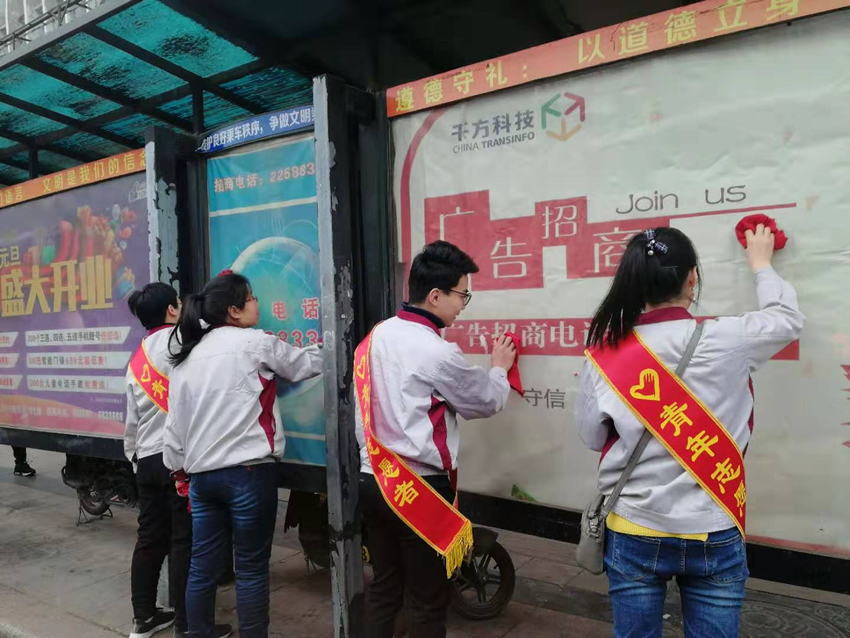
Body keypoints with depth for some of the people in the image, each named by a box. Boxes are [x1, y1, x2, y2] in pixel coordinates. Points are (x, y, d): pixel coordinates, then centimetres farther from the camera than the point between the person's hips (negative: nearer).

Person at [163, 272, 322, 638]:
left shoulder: (187, 355, 12)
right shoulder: (255, 343, -6)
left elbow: (175, 420, 13)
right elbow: (307, 364, 6)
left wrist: (178, 464, 21)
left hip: (201, 473, 7)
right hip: (248, 470, -6)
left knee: (203, 566, 13)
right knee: (251, 568, 4)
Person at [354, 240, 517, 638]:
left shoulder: (376, 337, 4)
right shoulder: (437, 352, -19)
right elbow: (486, 401, -4)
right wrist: (499, 368, 15)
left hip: (372, 481, 8)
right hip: (419, 488, -7)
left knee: (383, 587, 20)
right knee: (427, 601, 10)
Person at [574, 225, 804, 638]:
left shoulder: (605, 355, -13)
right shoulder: (724, 343, -14)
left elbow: (592, 437, 0)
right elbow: (787, 318, 8)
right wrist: (761, 264, 24)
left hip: (633, 536, 1)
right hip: (713, 539, 0)